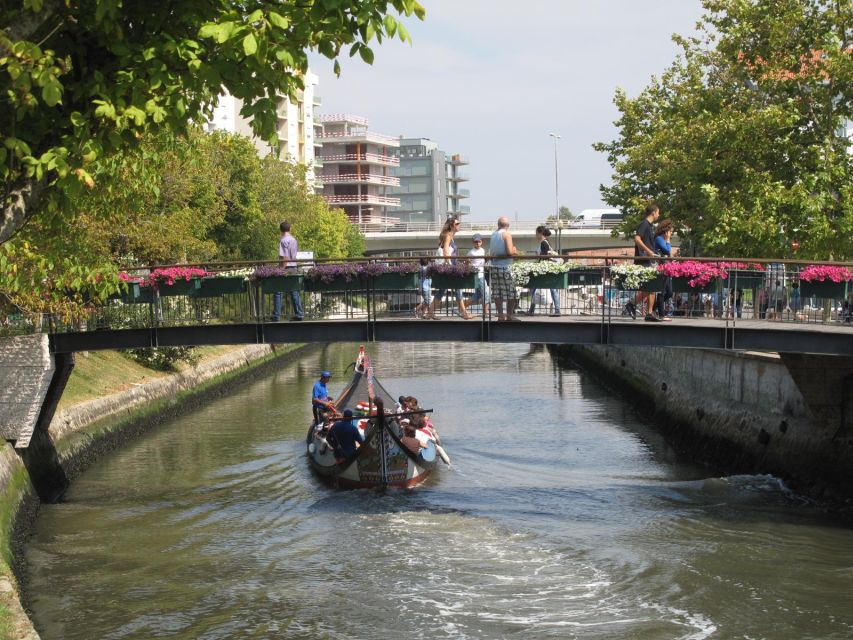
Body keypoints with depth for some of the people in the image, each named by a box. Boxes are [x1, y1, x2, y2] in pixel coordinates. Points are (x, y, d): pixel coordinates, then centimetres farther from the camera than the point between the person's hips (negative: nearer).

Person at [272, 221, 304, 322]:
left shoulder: (283, 241, -12)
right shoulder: (294, 240, 10)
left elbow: (284, 257, -17)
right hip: (294, 267, 7)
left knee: (278, 292, -2)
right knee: (294, 292, 10)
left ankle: (276, 316, -4)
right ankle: (298, 314, 9)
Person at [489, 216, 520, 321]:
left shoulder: (493, 235, 11)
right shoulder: (507, 234, -8)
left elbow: (490, 253, 14)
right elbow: (510, 252, -16)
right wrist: (515, 251, 3)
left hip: (494, 266, 6)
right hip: (504, 266, -6)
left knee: (497, 292, 6)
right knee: (511, 293, 2)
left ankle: (500, 315, 5)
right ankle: (510, 315, 4)